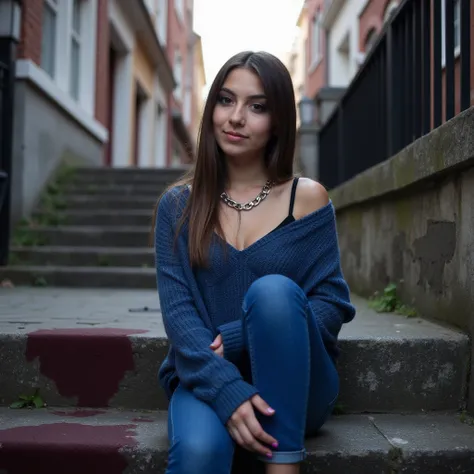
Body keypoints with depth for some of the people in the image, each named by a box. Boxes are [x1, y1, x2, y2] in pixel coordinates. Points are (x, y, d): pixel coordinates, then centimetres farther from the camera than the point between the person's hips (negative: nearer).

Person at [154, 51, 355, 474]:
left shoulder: (307, 198, 0)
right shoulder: (178, 205, 3)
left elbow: (333, 304, -4)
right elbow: (177, 309, -6)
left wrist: (235, 338, -16)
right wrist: (226, 390, -22)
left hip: (294, 389, 1)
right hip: (208, 380, -1)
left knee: (274, 290, -30)